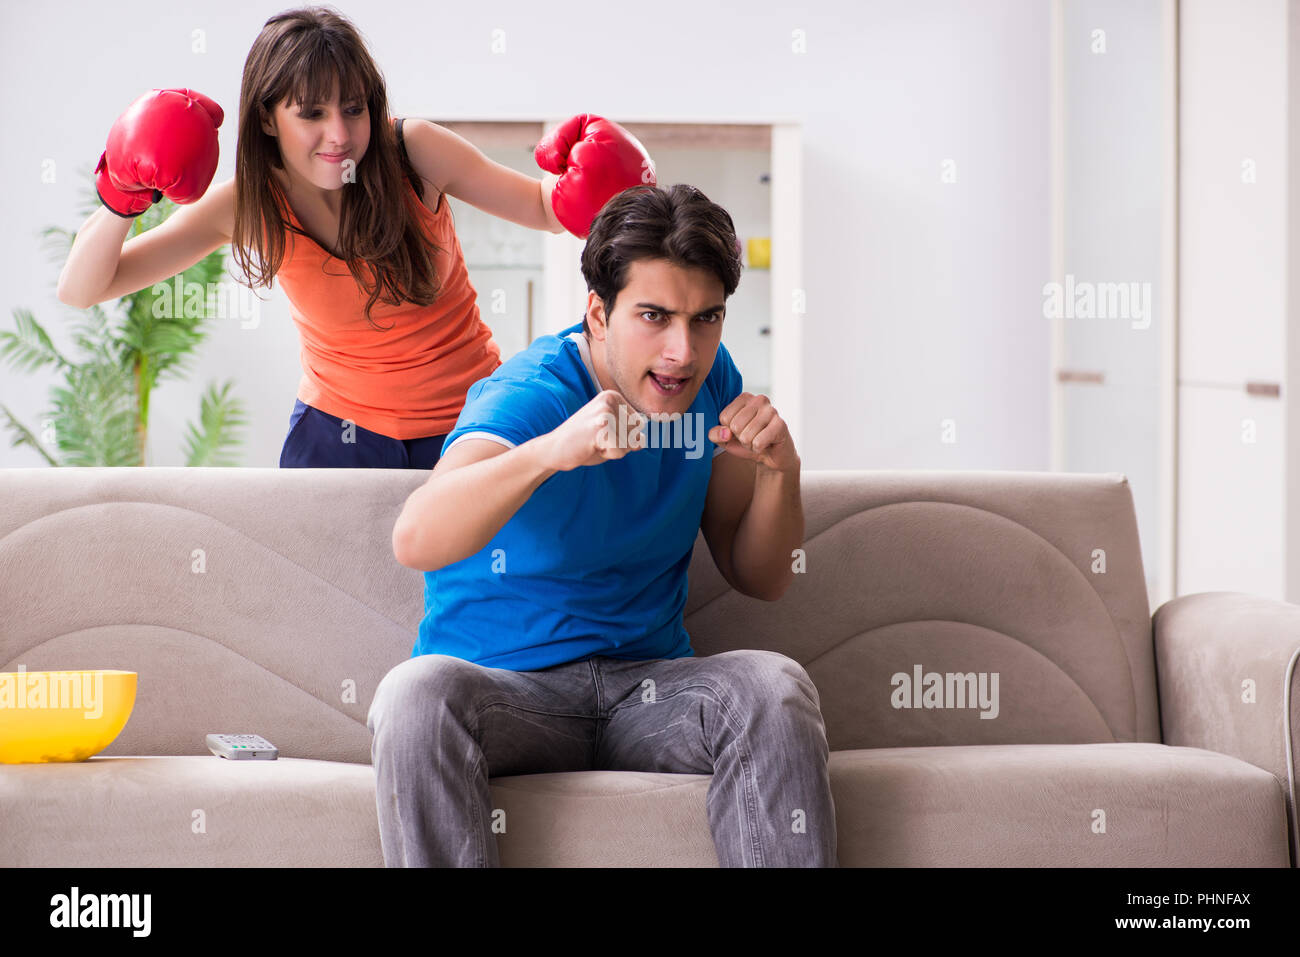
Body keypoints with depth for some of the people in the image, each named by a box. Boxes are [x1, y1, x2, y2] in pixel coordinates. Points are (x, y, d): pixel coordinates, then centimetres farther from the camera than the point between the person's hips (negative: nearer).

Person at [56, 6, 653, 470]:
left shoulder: (413, 152, -18)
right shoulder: (249, 203, -14)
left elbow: (543, 207, -4)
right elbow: (80, 291, -13)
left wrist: (586, 186, -27)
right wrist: (121, 201, -32)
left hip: (467, 418, 0)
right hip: (340, 431, 1)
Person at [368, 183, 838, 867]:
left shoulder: (710, 382, 4)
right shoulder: (530, 394, -16)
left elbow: (760, 579, 11)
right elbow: (415, 541, -35)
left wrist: (779, 471, -10)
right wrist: (550, 452, -50)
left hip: (647, 686, 4)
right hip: (505, 690, -4)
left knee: (774, 686, -26)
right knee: (420, 692, -36)